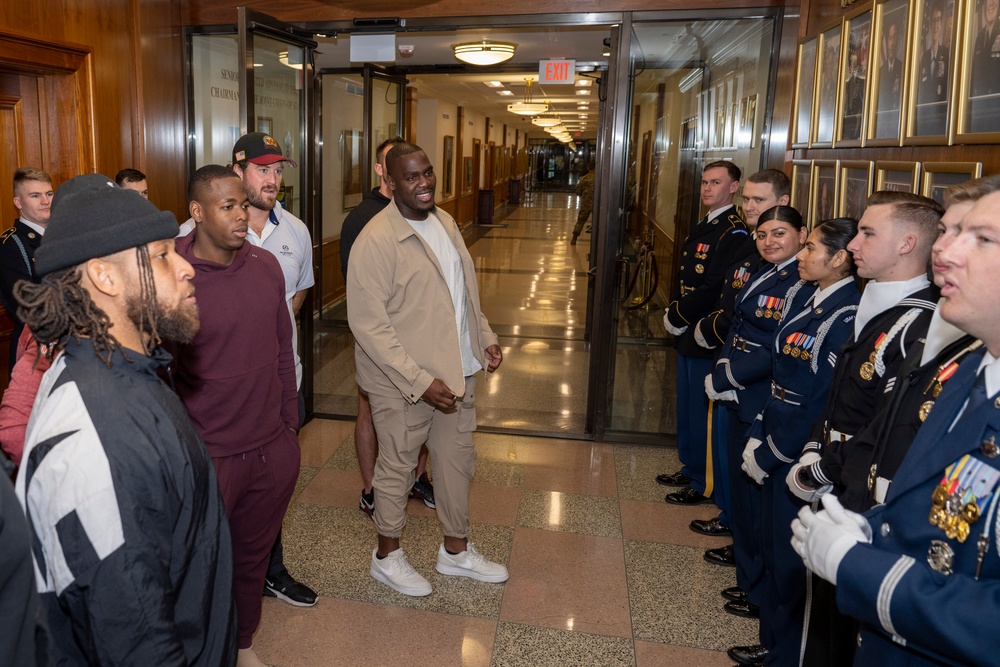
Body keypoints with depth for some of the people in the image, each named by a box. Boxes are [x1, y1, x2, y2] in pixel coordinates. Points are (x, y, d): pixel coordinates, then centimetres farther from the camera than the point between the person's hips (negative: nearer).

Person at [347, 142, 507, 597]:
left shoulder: (445, 223, 6)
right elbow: (368, 324, -23)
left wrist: (486, 338, 8)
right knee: (397, 467, 11)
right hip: (404, 383, -7)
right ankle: (387, 556, 34)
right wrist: (420, 381, -25)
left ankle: (456, 550, 39)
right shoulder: (375, 240, -19)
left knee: (458, 460, 18)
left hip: (457, 371, 8)